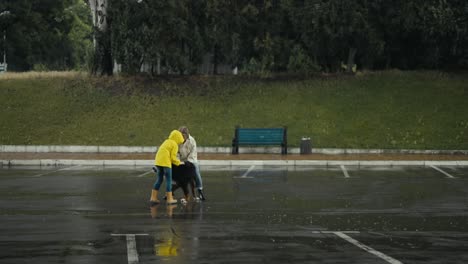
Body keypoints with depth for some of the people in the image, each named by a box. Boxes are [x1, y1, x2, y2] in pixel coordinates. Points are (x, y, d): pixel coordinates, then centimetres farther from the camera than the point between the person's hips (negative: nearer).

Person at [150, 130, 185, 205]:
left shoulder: (166, 142, 22)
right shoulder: (175, 145, -2)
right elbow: (173, 157, -9)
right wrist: (179, 163, 7)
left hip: (158, 162, 8)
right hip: (166, 163, -8)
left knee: (159, 179, 15)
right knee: (169, 180, 1)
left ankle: (153, 197, 12)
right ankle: (169, 199, 2)